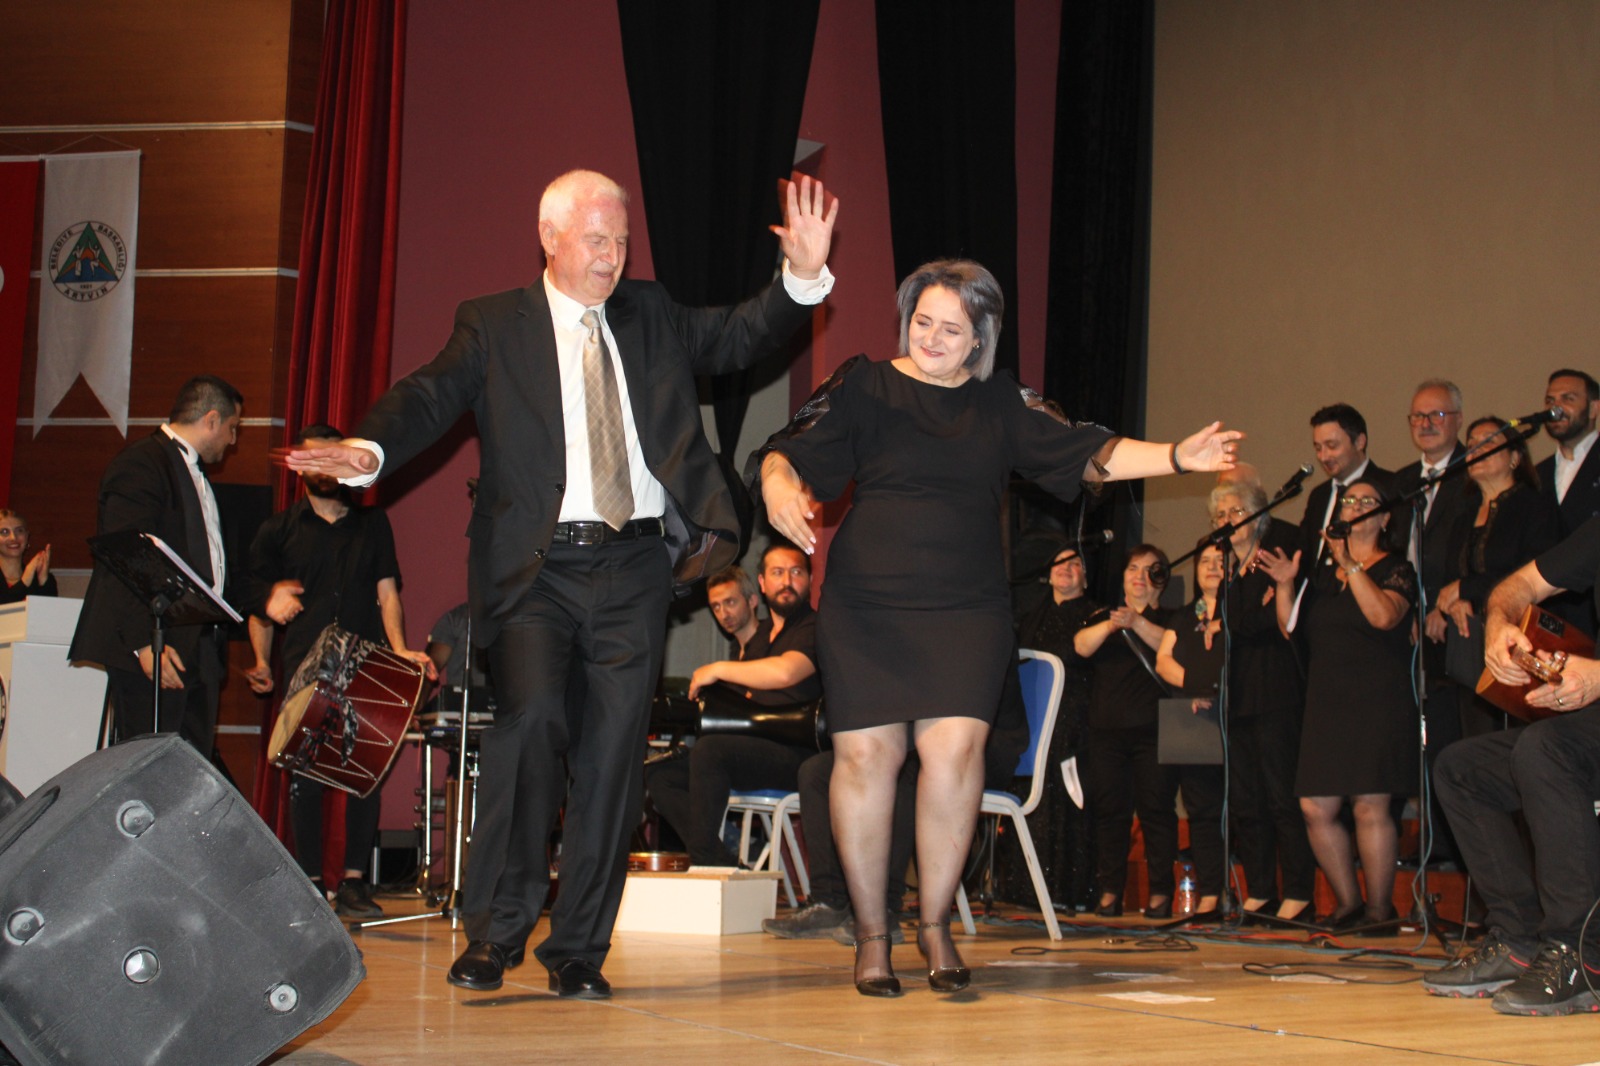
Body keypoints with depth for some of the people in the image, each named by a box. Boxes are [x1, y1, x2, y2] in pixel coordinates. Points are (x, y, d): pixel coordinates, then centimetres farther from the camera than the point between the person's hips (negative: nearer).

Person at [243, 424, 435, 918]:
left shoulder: (372, 523, 18)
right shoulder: (279, 530, 14)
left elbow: (387, 594, 11)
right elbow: (260, 605, 13)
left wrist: (399, 649, -5)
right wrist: (262, 662, -1)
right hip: (304, 669, -1)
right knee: (307, 775, -5)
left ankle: (354, 882, -3)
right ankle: (311, 883, 2)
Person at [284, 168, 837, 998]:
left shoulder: (651, 316, 18)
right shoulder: (493, 326, 7)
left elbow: (741, 338, 13)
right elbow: (431, 397, -5)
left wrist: (803, 276, -4)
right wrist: (369, 450, -25)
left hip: (634, 566, 3)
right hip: (537, 566, -3)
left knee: (612, 751, 1)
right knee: (531, 716, -22)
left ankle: (579, 948, 12)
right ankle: (495, 931, -7)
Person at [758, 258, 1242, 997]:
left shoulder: (1000, 405, 12)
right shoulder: (865, 388, 4)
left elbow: (1086, 455, 10)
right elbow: (791, 452, -3)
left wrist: (1177, 457, 1)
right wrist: (779, 488, -26)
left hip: (967, 607, 1)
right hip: (866, 603, -1)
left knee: (956, 747, -12)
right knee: (866, 752, -4)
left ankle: (935, 921, 4)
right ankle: (871, 933, 10)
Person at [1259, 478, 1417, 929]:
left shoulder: (1395, 570, 2)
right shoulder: (1325, 575, 18)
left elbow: (1384, 616, -17)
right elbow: (1290, 629, 15)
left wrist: (1350, 566, -18)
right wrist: (1285, 585, 0)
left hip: (1376, 705, -6)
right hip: (1327, 705, 6)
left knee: (1369, 805, -11)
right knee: (1315, 808, 0)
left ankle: (1380, 909, -1)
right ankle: (1349, 904, 12)